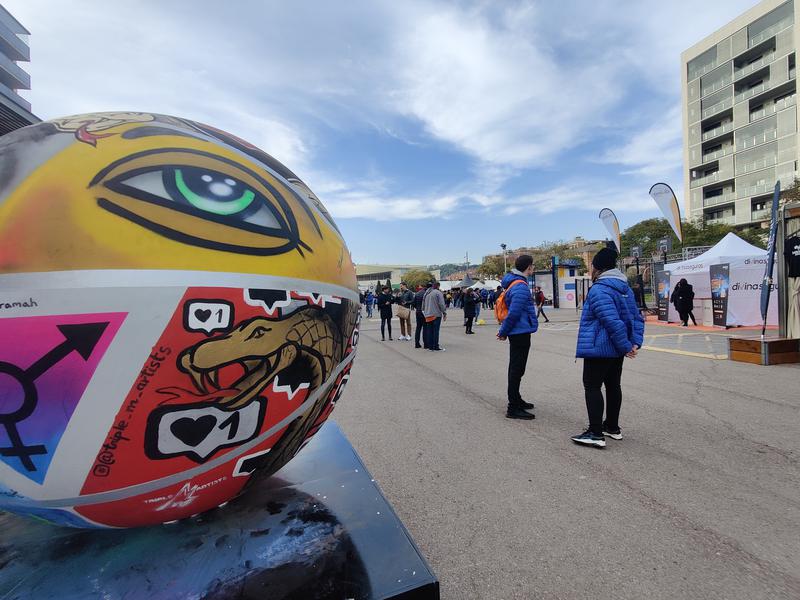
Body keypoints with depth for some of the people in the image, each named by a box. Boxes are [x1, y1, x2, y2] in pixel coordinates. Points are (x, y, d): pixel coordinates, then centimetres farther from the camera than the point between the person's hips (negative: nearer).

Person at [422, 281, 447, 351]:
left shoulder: (426, 293, 14)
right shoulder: (438, 293, -9)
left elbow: (423, 304, 17)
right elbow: (441, 304, -12)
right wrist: (444, 313, -5)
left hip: (428, 315, 7)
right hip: (436, 314, -6)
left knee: (429, 331, 9)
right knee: (436, 331, -4)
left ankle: (430, 346, 12)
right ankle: (436, 347, -2)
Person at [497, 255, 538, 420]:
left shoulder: (513, 282, 12)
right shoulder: (521, 287, -20)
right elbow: (514, 313, -23)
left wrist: (504, 331, 18)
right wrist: (503, 332, -12)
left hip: (516, 332, 10)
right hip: (521, 332, -10)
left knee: (515, 368, 19)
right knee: (517, 369, -5)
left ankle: (516, 400, 33)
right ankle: (513, 408, 2)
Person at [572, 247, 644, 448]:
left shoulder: (599, 290, -19)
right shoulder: (624, 288, 11)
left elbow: (612, 321, -26)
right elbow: (637, 317, 10)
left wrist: (625, 346, -16)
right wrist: (635, 342, 3)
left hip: (598, 348, -9)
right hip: (616, 349, 9)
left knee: (592, 387, -1)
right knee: (613, 385, 18)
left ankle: (596, 433, 0)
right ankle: (612, 427, 30)